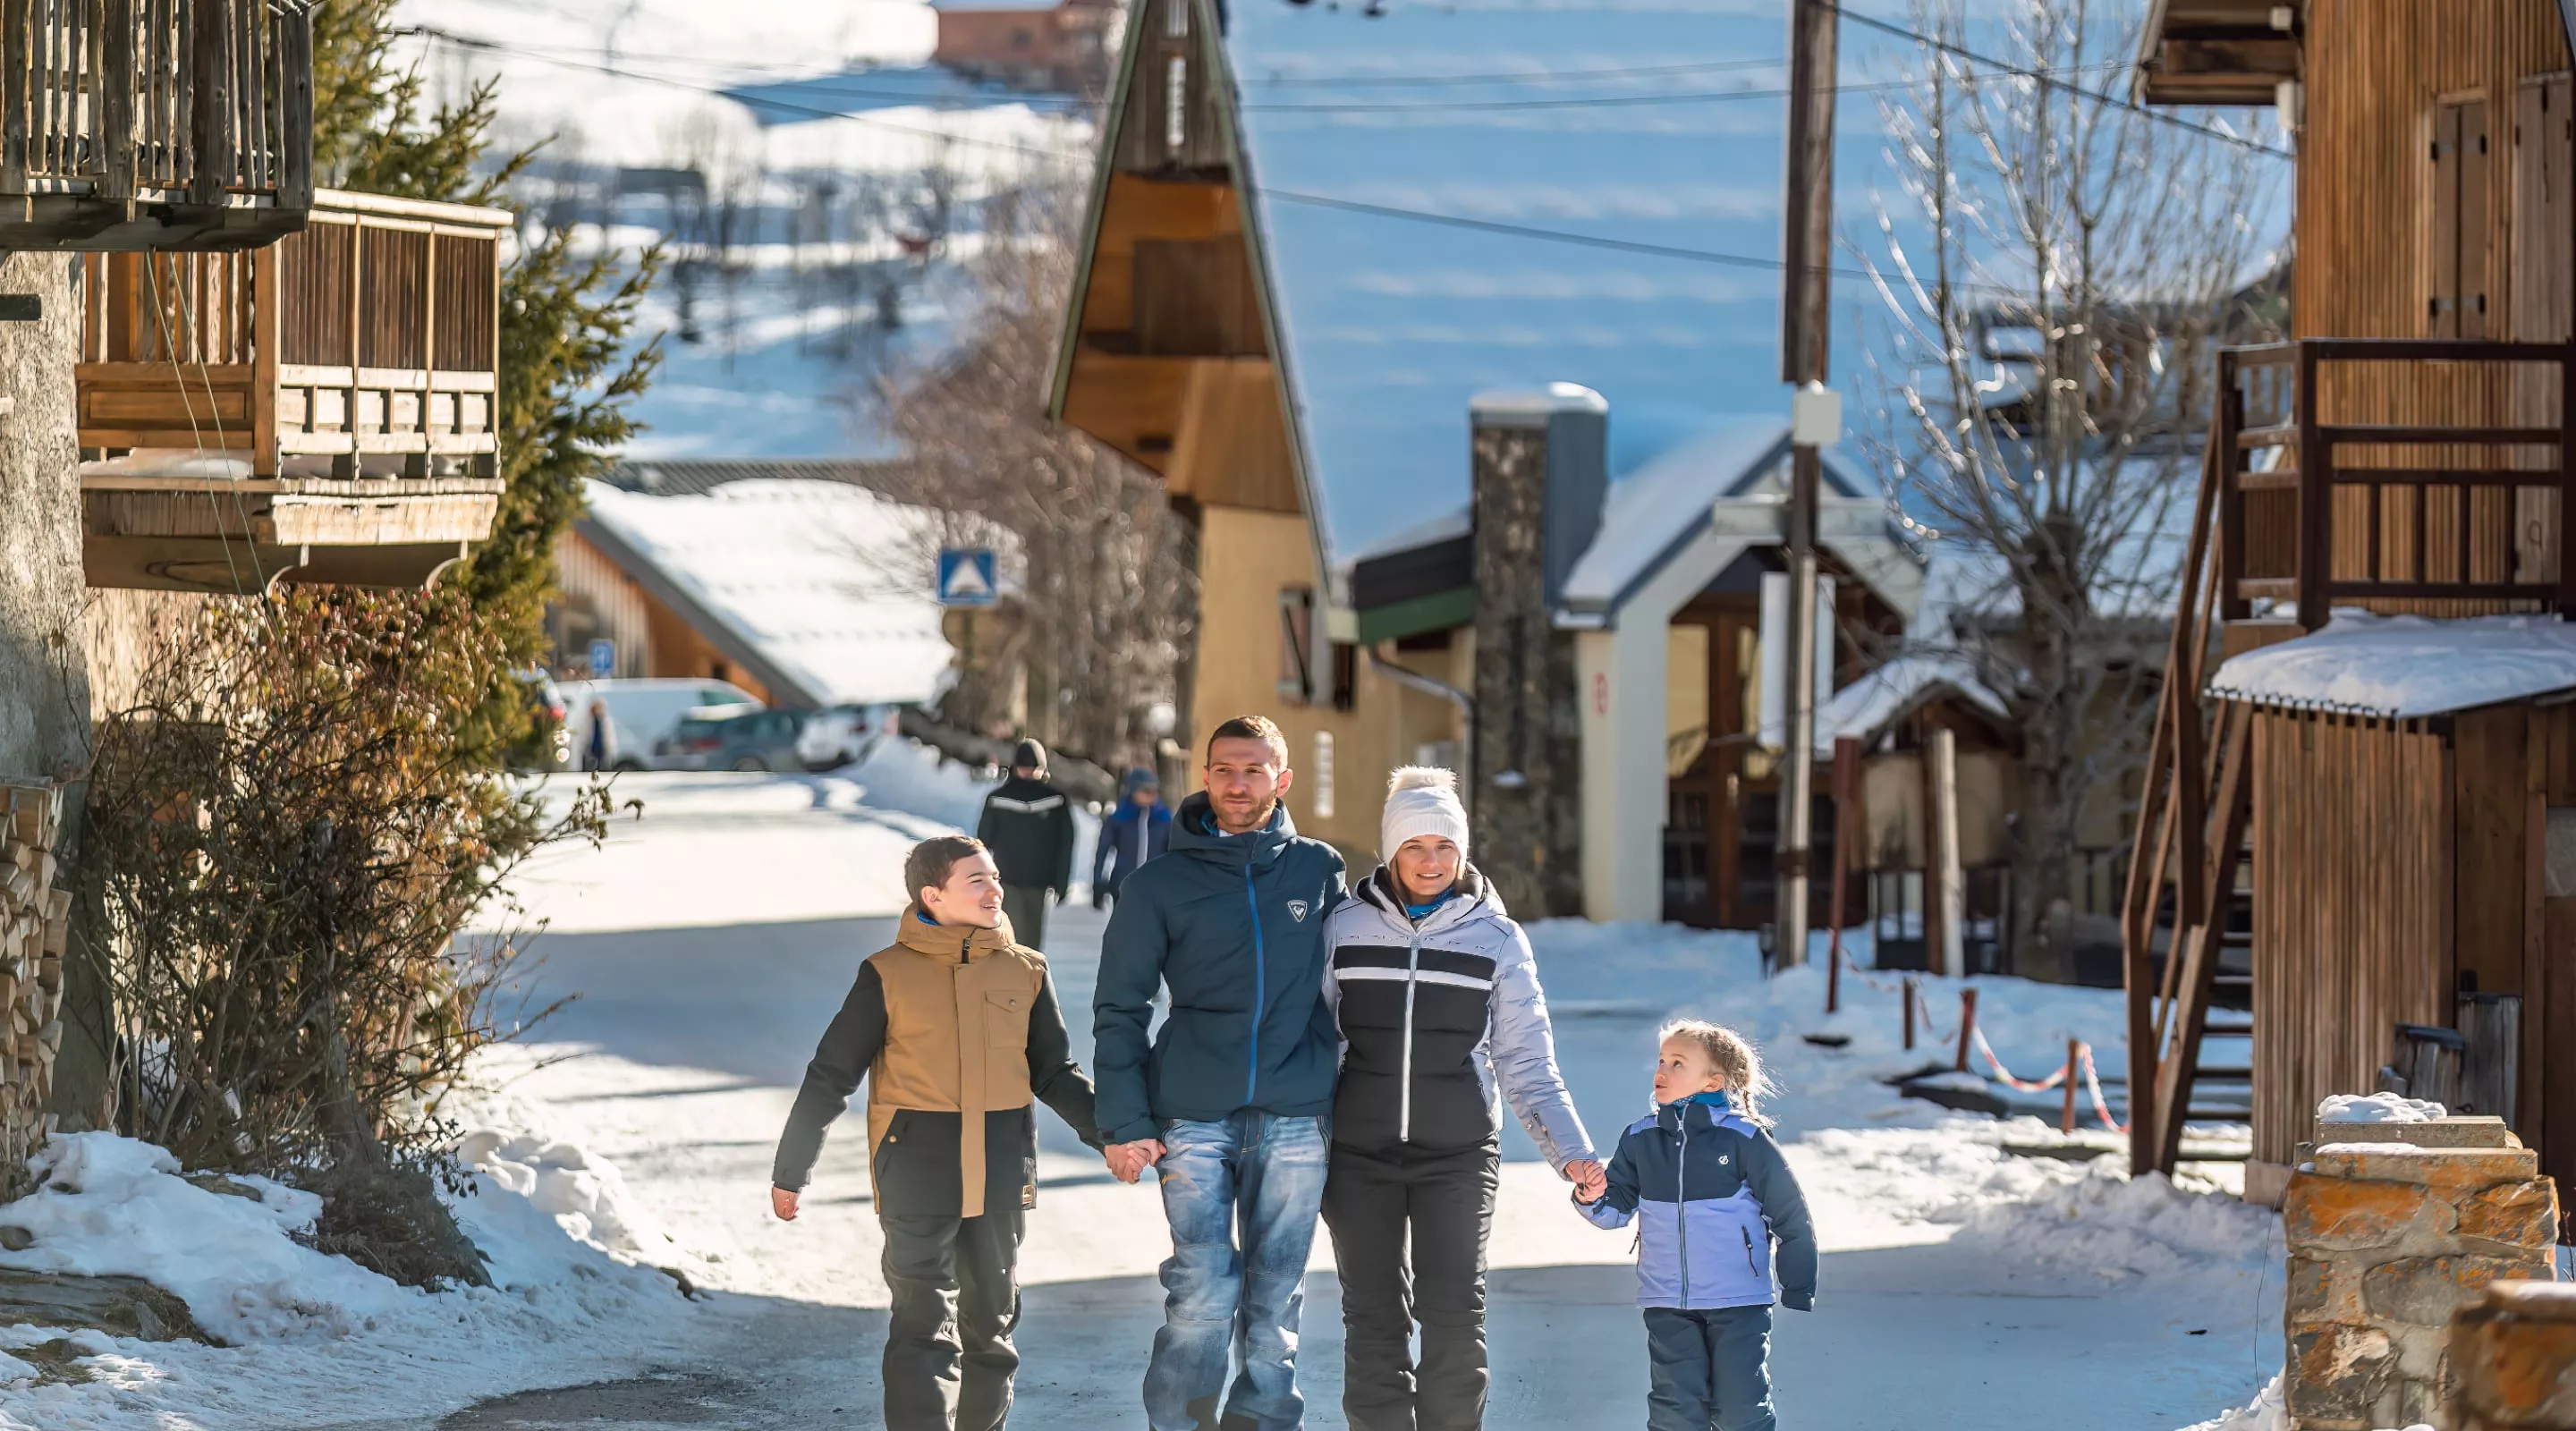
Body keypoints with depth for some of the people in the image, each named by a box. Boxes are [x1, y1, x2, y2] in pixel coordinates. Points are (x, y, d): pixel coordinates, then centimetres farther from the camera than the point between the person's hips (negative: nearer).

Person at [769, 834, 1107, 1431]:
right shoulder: (889, 976, -4)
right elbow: (830, 1077, 2)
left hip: (1001, 1174, 4)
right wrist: (791, 1171, 5)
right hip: (917, 1171, -4)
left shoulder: (1026, 972, 6)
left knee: (991, 1321, 14)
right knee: (924, 1326, -9)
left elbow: (1055, 1075, 15)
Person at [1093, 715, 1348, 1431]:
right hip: (1196, 1115, -2)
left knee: (1274, 1303, 4)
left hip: (1295, 1120, 2)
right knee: (1203, 1295, -10)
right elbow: (1118, 1009, 4)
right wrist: (1125, 1123, -4)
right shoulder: (1161, 882, 4)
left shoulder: (1319, 870, 9)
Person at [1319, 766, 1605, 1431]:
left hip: (1458, 1154, -1)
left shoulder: (1497, 939, 1)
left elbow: (1527, 1064, 2)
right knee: (1374, 1325, 1)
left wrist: (1571, 1151, -10)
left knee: (1454, 1319, -9)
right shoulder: (1345, 927, 2)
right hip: (1361, 1154, 1)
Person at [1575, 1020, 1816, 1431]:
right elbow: (1616, 1209, 10)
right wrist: (1592, 1198, -14)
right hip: (1667, 1307, 3)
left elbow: (1791, 1215, -2)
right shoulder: (1640, 1140, 4)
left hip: (1739, 1304, -3)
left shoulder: (1744, 1139, -8)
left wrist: (1798, 1293, 0)